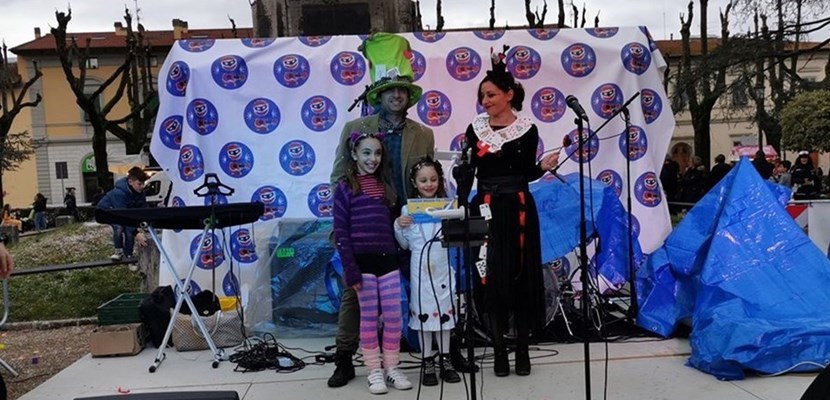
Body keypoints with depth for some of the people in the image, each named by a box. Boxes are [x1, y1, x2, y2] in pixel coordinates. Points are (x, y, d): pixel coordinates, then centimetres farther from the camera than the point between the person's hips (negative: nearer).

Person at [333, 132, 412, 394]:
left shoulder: (385, 186, 14)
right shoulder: (345, 188, -2)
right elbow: (341, 232, -6)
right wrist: (350, 268, -12)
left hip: (388, 260, 5)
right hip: (363, 261, -4)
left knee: (395, 316, 5)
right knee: (369, 318, 4)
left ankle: (392, 368, 20)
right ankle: (374, 372, 16)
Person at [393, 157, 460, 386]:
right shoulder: (408, 208, 0)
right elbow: (404, 244, 5)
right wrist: (398, 226, -11)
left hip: (443, 267, 1)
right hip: (420, 269, -1)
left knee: (444, 312, 10)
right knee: (423, 313, 6)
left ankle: (445, 360, 23)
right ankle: (427, 363, 17)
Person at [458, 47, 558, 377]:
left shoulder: (527, 129, -1)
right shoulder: (475, 129, 4)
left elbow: (526, 174, 5)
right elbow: (468, 173, 4)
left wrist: (544, 166, -14)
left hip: (518, 209, -1)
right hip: (485, 209, 1)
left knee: (520, 276, 2)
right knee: (490, 278, 2)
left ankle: (522, 350, 14)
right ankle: (499, 351, 13)